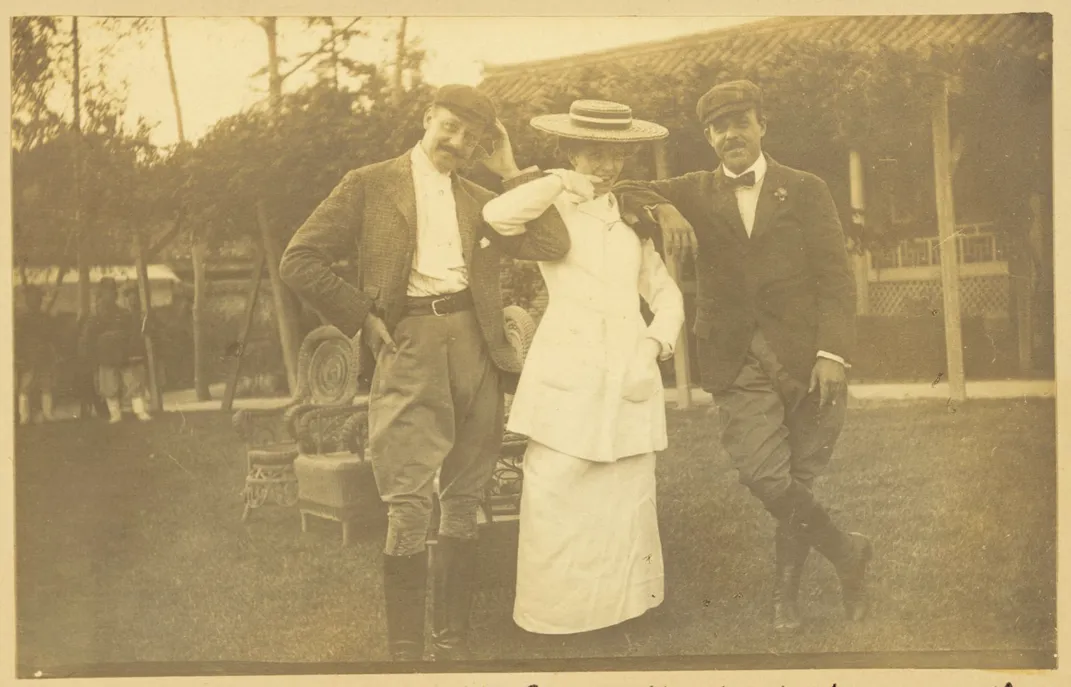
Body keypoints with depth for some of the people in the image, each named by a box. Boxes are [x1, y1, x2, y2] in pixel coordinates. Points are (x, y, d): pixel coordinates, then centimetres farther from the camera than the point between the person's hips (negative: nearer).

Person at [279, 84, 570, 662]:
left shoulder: (481, 201, 16)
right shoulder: (371, 184, 6)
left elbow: (552, 246, 2)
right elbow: (298, 260, 2)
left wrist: (513, 172, 4)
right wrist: (362, 317, -4)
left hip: (475, 348, 4)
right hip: (409, 346, -4)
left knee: (462, 505, 7)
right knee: (409, 507, -10)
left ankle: (452, 644, 17)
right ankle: (405, 649, 1)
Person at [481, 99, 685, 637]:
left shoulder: (630, 219, 20)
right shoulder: (551, 209, 4)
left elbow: (666, 293, 20)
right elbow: (497, 215, -19)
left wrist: (656, 342, 2)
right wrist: (564, 183, -10)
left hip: (628, 385, 5)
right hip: (566, 384, -4)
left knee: (626, 509, 4)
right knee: (555, 506, -9)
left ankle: (622, 618, 14)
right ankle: (550, 623, 3)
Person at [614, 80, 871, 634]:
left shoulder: (806, 191, 8)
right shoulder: (697, 193, 15)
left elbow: (836, 277, 2)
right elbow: (626, 191, 8)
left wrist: (834, 353, -10)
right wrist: (663, 210, -13)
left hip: (805, 358, -1)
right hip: (739, 362, 1)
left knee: (798, 478, 3)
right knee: (761, 473, -14)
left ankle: (787, 588, 25)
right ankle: (845, 551, 8)